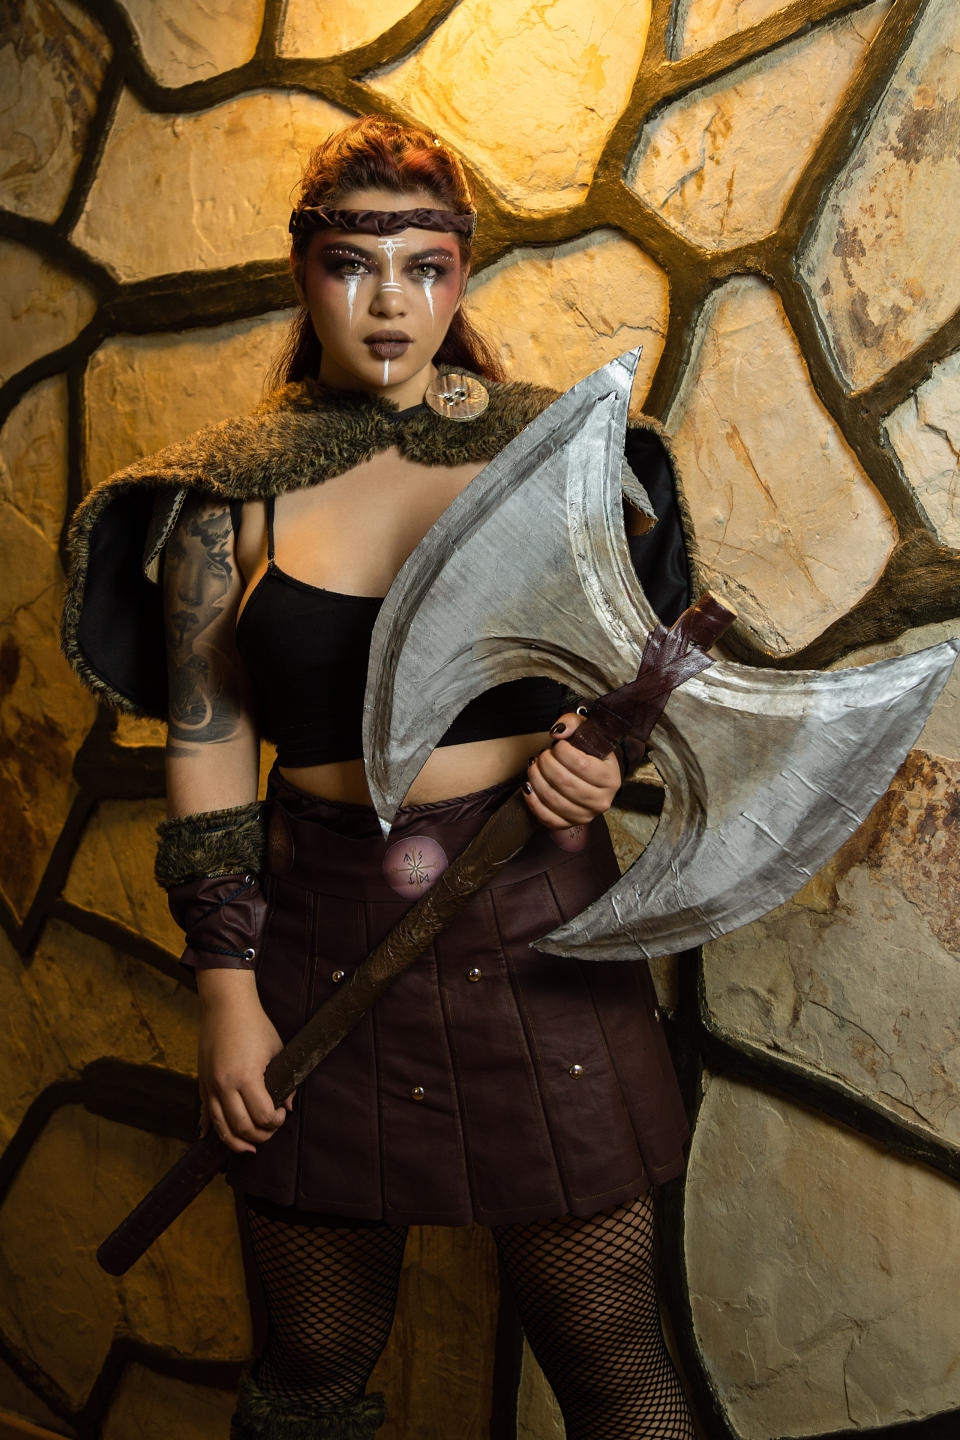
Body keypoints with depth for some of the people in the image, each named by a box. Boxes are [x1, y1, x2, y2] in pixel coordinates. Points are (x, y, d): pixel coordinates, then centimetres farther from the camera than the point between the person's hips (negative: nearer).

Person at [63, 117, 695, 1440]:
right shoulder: (232, 492, 1)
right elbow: (206, 752, 2)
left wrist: (601, 750, -9)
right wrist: (226, 985, -2)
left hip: (537, 926, 0)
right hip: (324, 936, 1)